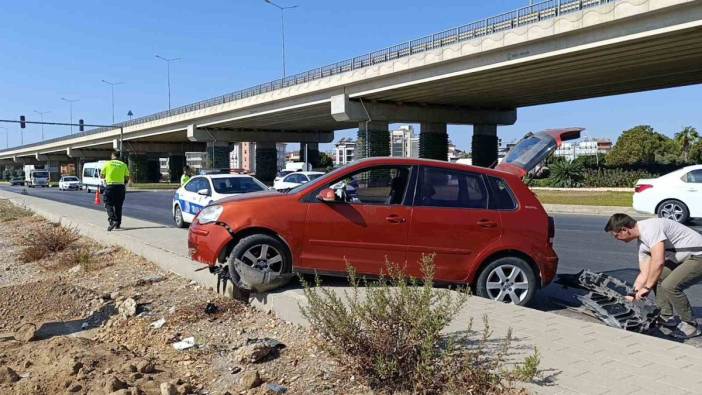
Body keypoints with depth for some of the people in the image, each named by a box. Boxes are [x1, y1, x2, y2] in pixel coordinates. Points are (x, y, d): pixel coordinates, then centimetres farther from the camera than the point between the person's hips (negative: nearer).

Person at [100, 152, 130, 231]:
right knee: (118, 206, 11)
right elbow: (127, 178, 5)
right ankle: (118, 224, 16)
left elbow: (101, 176, 5)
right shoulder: (123, 165, 5)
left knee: (108, 204, 1)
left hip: (110, 186, -3)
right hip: (120, 187, 3)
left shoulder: (107, 163, 0)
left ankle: (112, 220, -20)